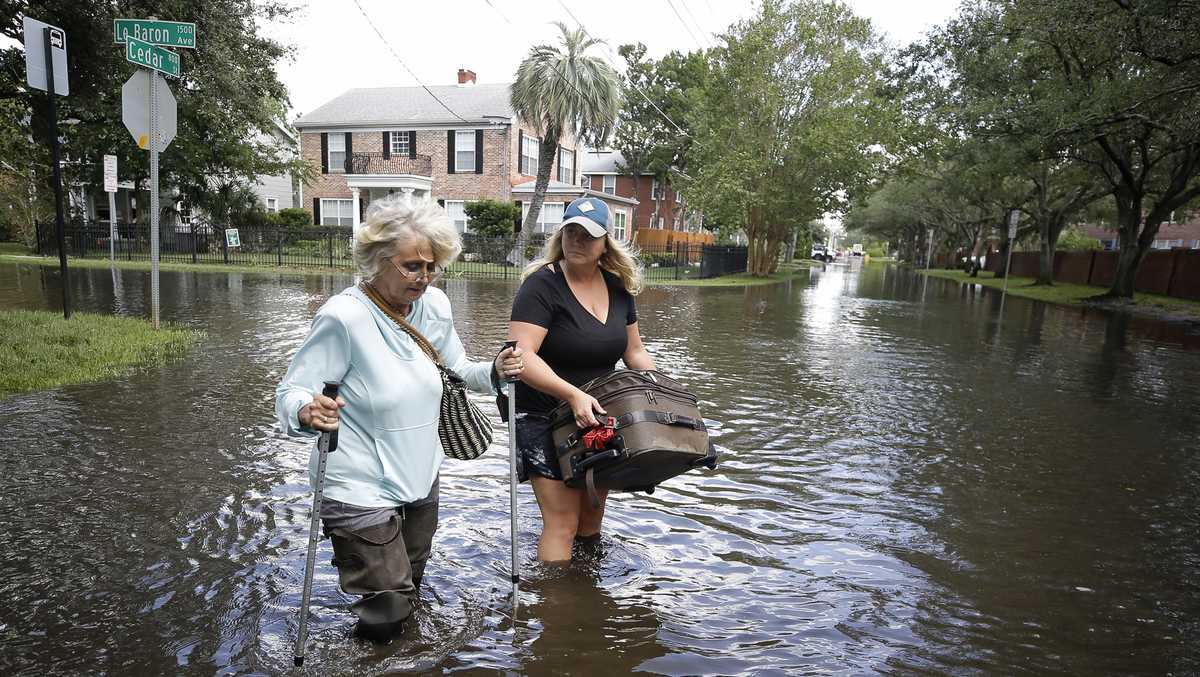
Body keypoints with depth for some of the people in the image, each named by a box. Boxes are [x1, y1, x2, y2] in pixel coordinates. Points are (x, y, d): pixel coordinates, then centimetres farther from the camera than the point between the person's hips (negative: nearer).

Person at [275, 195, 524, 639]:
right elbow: (290, 393, -19)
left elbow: (455, 371, 9)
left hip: (420, 481, 6)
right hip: (362, 492, -6)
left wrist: (495, 372, -10)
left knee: (409, 593, 24)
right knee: (386, 613, 0)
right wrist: (307, 412, -41)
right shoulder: (343, 317, -22)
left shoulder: (435, 304, -4)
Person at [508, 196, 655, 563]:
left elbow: (634, 351, 14)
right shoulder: (542, 285, -15)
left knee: (592, 515, 18)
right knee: (562, 522, -8)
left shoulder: (618, 286, 5)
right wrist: (573, 394, -36)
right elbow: (522, 356, -26)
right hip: (545, 419, -6)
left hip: (598, 420, 6)